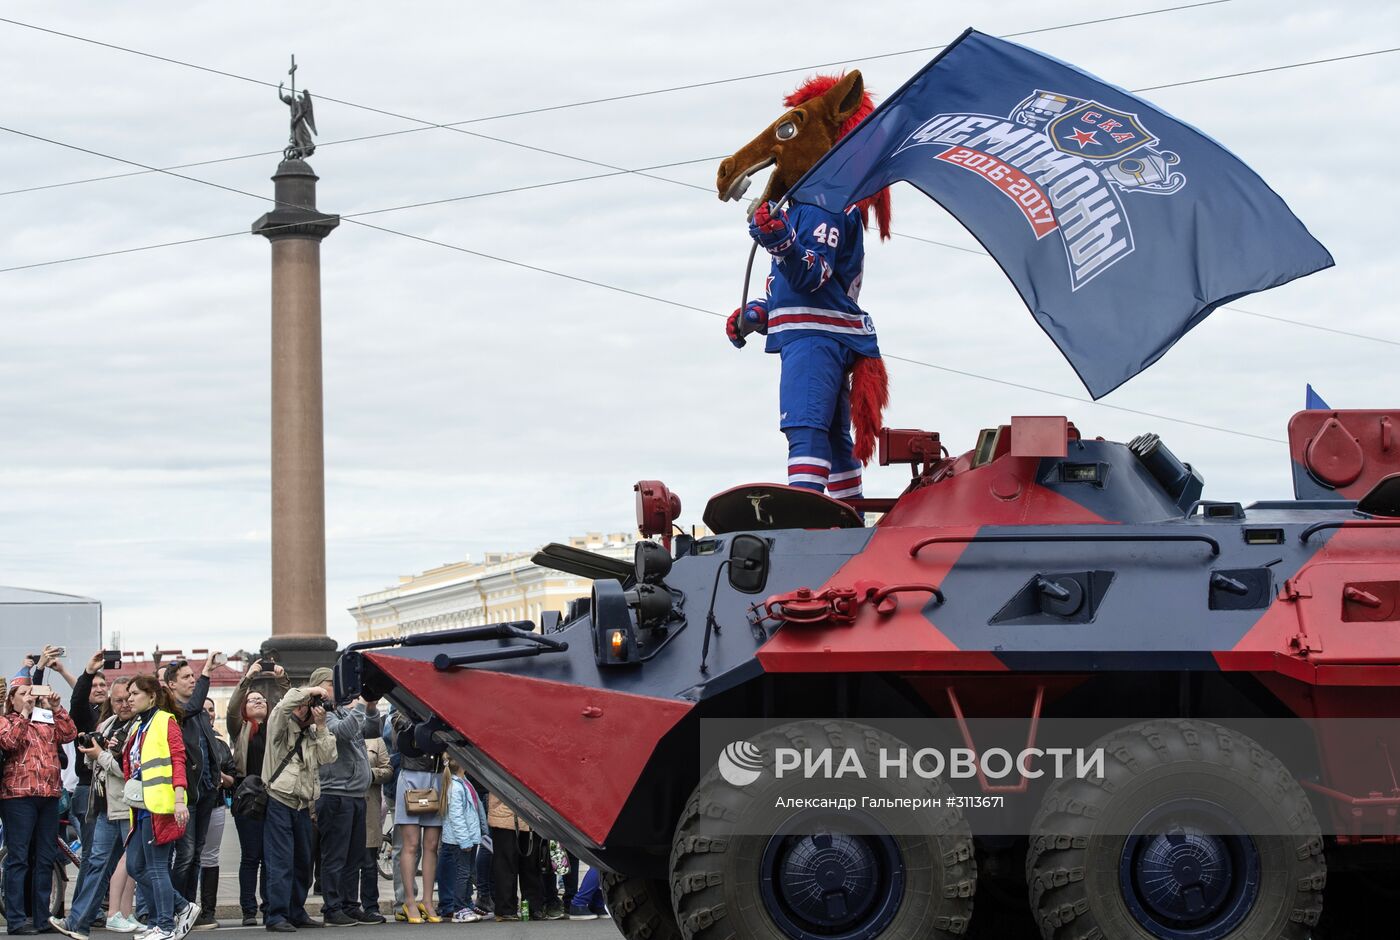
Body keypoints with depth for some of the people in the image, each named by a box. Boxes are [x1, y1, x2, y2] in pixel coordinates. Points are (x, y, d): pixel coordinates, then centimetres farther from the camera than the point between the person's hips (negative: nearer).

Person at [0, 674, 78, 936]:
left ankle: (41, 917, 13)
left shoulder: (48, 720, 18)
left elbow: (69, 734, 3)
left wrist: (56, 708, -4)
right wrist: (24, 714, -12)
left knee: (45, 858, 7)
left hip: (49, 796, 5)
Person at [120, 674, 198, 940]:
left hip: (159, 806, -9)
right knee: (135, 866, 7)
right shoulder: (137, 726, 20)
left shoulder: (165, 722, -4)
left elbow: (178, 760, -12)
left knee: (156, 867, -7)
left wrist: (179, 799, -21)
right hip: (141, 807, 9)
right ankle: (182, 907, 15)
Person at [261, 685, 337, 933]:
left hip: (302, 806, 7)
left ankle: (296, 912, 22)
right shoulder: (282, 726, -1)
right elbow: (283, 706, -23)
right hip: (279, 800, -7)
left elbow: (328, 756, 0)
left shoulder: (313, 733, 16)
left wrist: (320, 726, -5)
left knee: (303, 863, 12)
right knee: (281, 862, -11)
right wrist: (309, 691, -15)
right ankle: (276, 915, -11)